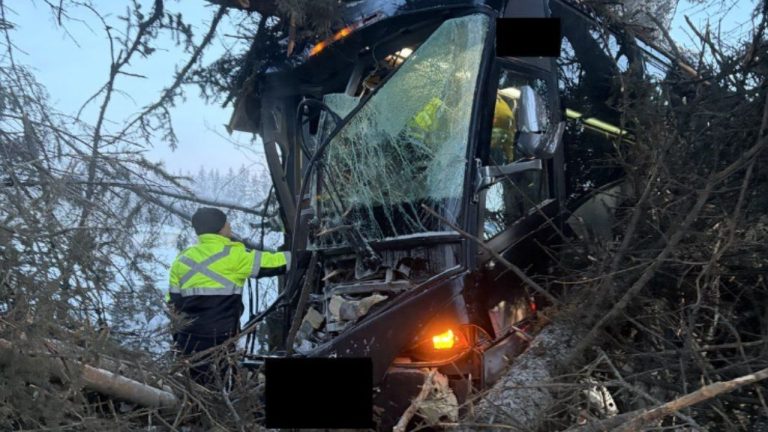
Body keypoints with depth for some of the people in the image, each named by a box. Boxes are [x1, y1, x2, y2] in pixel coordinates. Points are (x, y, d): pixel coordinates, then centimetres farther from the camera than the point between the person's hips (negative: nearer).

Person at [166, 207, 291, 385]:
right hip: (220, 338, -5)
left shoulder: (183, 260, 9)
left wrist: (178, 338, 21)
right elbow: (271, 263, -7)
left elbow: (173, 302, 12)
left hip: (189, 339, 5)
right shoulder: (233, 256, -9)